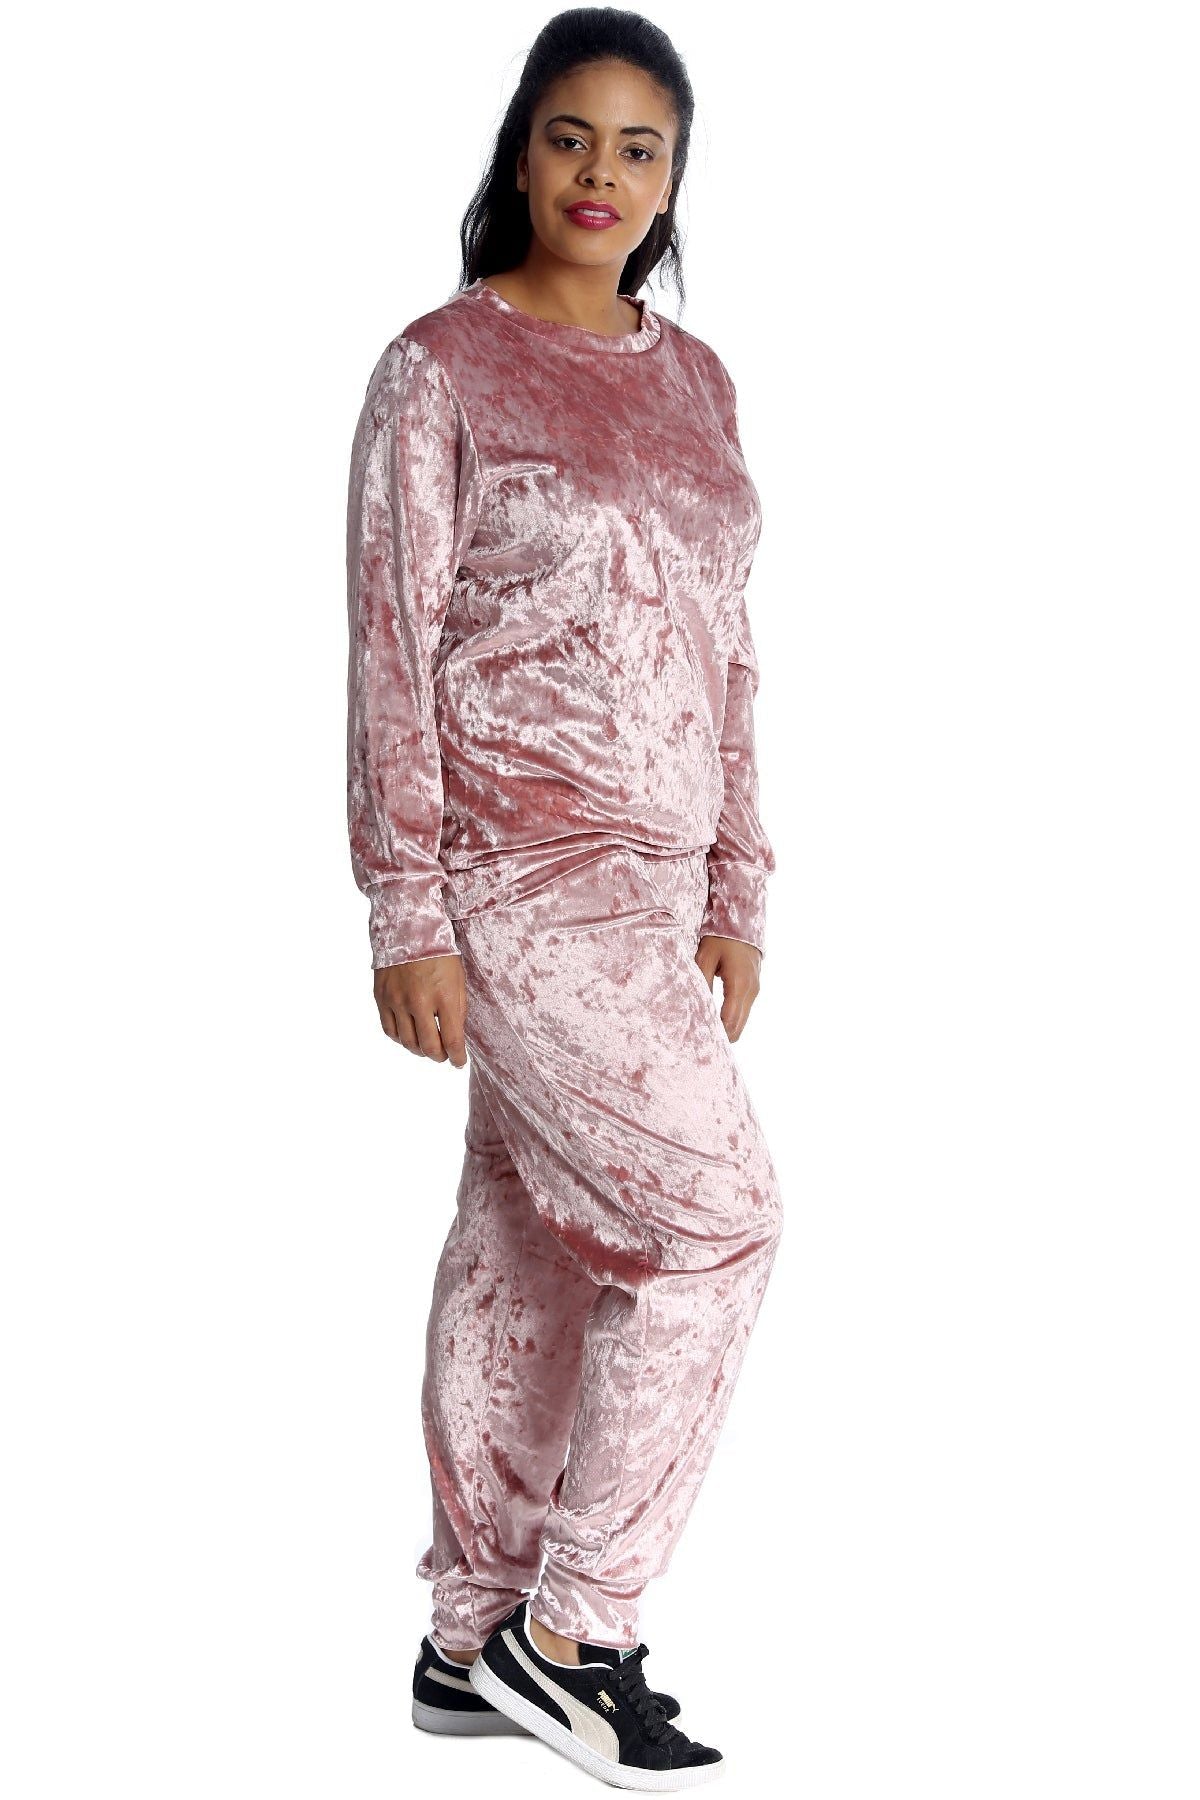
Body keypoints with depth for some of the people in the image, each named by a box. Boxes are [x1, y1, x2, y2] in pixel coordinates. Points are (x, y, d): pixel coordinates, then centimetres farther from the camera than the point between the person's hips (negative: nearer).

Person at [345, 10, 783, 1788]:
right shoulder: (441, 366, -6)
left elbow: (723, 653, 15)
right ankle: (569, 1628, 2)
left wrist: (735, 890, 11)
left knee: (535, 1241, 11)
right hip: (512, 873, -7)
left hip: (646, 879, 7)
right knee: (713, 1209, -11)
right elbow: (392, 647, -10)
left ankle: (474, 1639, 22)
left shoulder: (693, 379, 13)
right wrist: (407, 913, -14)